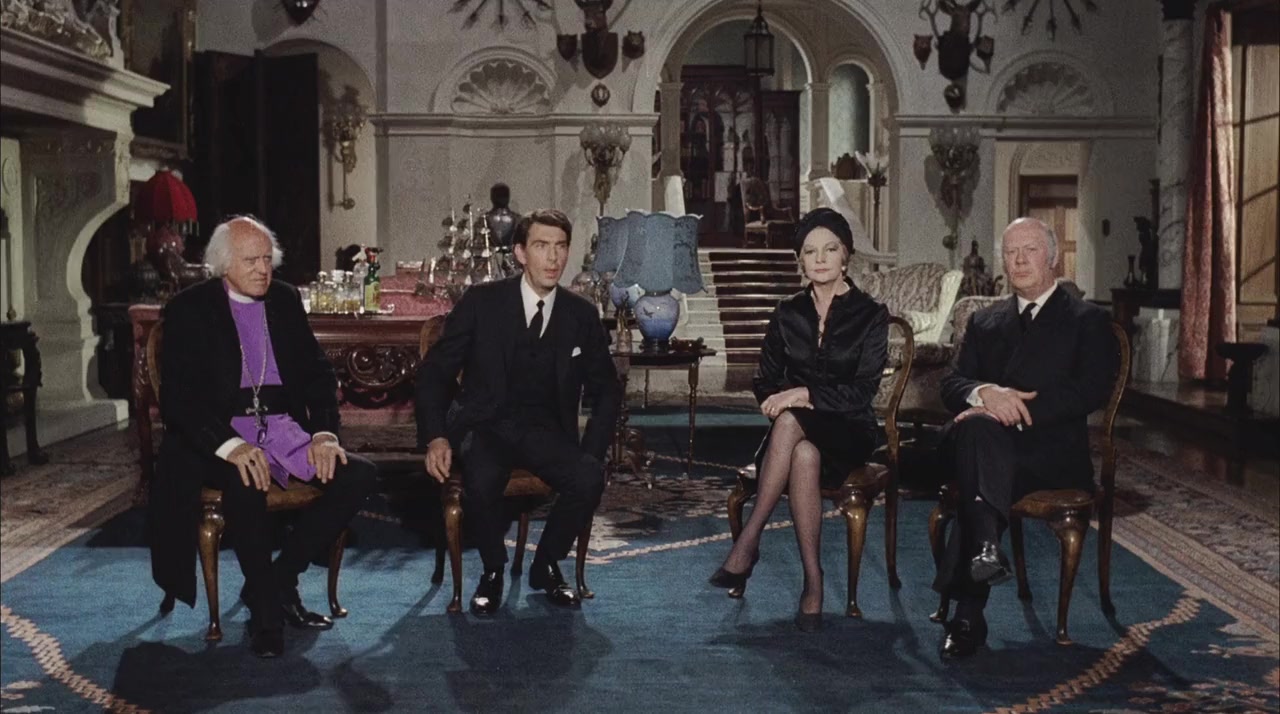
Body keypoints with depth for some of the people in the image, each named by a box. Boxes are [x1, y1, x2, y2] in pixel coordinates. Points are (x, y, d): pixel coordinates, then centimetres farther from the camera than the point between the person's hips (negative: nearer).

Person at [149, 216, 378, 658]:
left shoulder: (285, 300, 12)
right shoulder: (189, 309, -1)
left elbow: (317, 372, 12)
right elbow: (178, 398, -10)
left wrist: (324, 433, -8)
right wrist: (231, 445, -27)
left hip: (286, 429, 5)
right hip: (221, 436, -5)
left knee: (359, 474, -18)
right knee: (245, 484, -37)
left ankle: (279, 580, -5)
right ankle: (266, 606, -15)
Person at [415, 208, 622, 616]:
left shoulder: (582, 316, 3)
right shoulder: (482, 303, -4)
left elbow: (607, 391, 13)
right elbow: (434, 372, 0)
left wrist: (591, 454, -1)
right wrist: (435, 438, -14)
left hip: (547, 430, 2)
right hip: (485, 425, -2)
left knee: (589, 479, -28)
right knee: (481, 482, -35)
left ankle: (546, 565, 1)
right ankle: (493, 570, -4)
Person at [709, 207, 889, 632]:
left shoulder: (870, 315, -1)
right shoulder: (788, 314, 10)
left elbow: (862, 391, -9)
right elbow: (765, 382, 12)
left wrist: (805, 395, -21)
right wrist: (778, 400, -11)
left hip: (848, 433, -2)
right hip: (794, 431, 3)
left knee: (790, 424, -36)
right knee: (804, 456, -36)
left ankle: (748, 543, -31)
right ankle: (813, 582, -31)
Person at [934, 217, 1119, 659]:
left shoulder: (1087, 321, 13)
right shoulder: (984, 322, 26)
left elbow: (1091, 391, -4)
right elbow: (951, 385, 13)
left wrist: (1014, 409, -16)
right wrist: (984, 392, -12)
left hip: (1053, 454, -3)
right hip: (987, 443, 3)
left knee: (977, 463, -35)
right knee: (978, 425, -35)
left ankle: (968, 613, -39)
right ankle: (985, 544, -52)